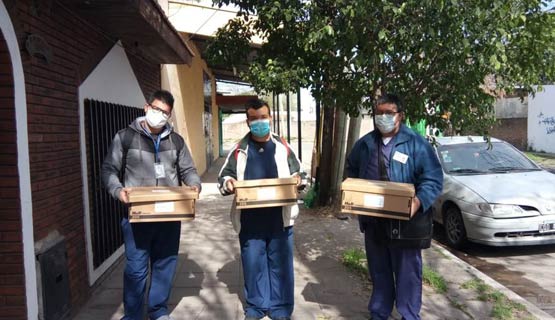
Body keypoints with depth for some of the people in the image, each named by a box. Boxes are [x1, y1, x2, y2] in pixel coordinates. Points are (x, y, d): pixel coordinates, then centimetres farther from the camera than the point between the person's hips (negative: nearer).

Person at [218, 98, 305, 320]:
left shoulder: (283, 147, 4)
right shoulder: (239, 150, 3)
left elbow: (298, 173, 10)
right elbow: (224, 176, 8)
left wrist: (298, 180, -13)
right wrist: (228, 183, -15)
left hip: (279, 217, 0)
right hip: (250, 219, 0)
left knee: (280, 263, 9)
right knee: (253, 264, 10)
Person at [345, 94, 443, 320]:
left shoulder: (416, 143, -8)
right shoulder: (364, 144, 8)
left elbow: (433, 179, -11)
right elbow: (351, 171, 21)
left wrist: (418, 202, -26)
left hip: (405, 222, -4)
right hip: (373, 222, 5)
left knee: (407, 273, 7)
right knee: (379, 272, 18)